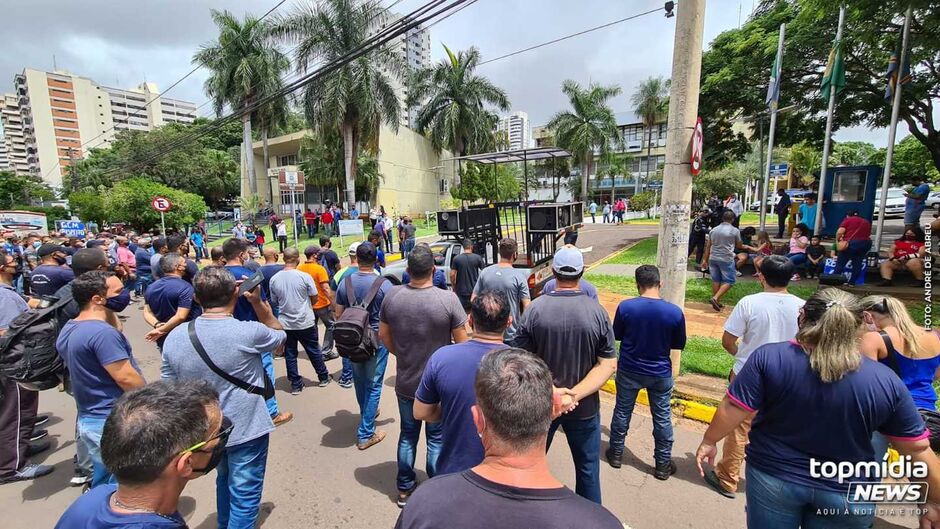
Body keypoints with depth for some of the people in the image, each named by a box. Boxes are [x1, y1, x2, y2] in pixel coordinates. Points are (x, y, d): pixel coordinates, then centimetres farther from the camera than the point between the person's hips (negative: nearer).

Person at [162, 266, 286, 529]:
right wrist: (258, 302, -8)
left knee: (224, 481, 30)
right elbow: (280, 335, -3)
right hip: (246, 429, -6)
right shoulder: (249, 332, -26)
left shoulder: (174, 337, -10)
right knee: (244, 495, 11)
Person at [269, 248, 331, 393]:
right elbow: (314, 299, -6)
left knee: (290, 354, 12)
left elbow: (274, 302, 6)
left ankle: (295, 384, 20)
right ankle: (323, 377, 27)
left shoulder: (274, 279, -6)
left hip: (285, 323, 2)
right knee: (314, 351, 13)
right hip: (305, 322, -2)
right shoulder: (304, 276, -15)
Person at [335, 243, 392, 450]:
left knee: (359, 381, 23)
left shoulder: (345, 283, -5)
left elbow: (339, 315, 3)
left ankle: (367, 413, 45)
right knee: (373, 385, 7)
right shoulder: (384, 284, -17)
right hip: (377, 340, -4)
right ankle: (365, 434, 13)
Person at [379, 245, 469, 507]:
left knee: (408, 434, 22)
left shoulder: (391, 296, -11)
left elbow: (384, 335, 2)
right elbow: (462, 342, -14)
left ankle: (405, 489, 39)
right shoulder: (448, 299, -22)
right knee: (436, 437, 16)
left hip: (405, 381, 3)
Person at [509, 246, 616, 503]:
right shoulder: (598, 312, -13)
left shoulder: (535, 309, -16)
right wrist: (575, 394, -19)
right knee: (588, 469, 21)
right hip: (584, 408, 0)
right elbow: (609, 365, -13)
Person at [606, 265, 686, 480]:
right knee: (662, 418, 17)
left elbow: (617, 335, -3)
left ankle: (616, 453, 34)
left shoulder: (625, 307, -18)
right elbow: (679, 345, -2)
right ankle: (663, 465, 31)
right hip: (660, 374, 0)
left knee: (622, 412, 17)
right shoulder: (675, 312, -16)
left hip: (629, 371, 0)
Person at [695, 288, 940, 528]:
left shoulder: (768, 358, -19)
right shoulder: (886, 381, -11)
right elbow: (917, 448, -2)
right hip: (847, 494, 2)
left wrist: (709, 441, -1)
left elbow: (733, 409, -16)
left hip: (773, 478, -2)